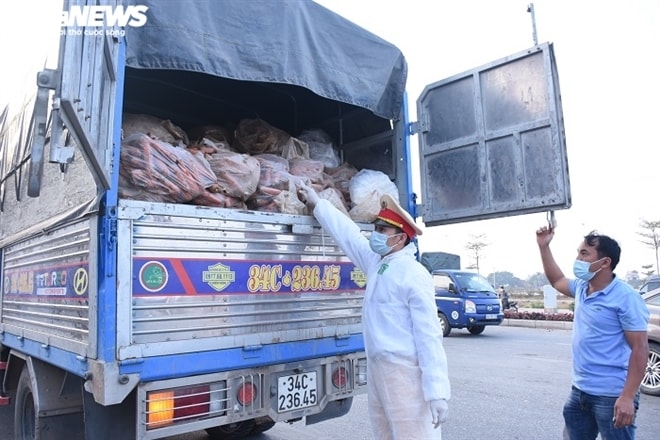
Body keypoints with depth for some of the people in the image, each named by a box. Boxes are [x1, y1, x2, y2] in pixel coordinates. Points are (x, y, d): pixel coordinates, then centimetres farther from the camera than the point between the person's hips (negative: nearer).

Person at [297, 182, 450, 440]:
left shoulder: (413, 275, -15)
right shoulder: (375, 263, 8)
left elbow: (429, 335, -19)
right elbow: (347, 233, 19)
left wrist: (437, 392, -21)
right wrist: (316, 203, 24)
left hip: (406, 371, -8)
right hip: (376, 367, 9)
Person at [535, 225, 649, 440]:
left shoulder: (625, 297, -16)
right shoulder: (582, 288, 6)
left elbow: (640, 349, -18)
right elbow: (557, 280, 28)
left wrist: (628, 397, -23)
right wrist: (544, 246, 19)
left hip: (611, 396, -8)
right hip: (580, 391, 8)